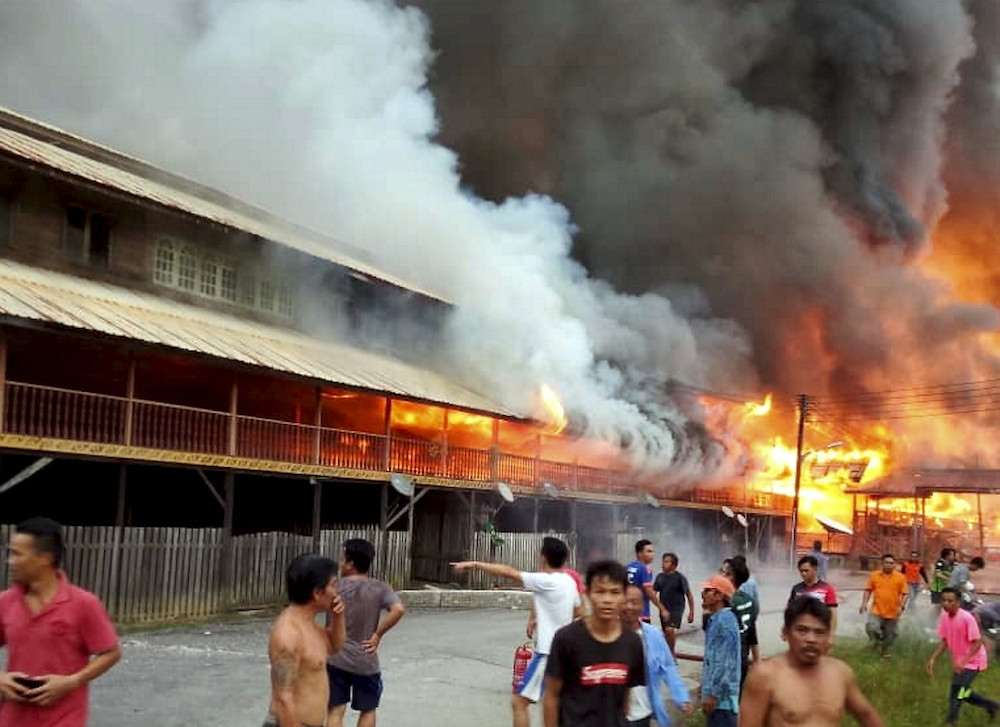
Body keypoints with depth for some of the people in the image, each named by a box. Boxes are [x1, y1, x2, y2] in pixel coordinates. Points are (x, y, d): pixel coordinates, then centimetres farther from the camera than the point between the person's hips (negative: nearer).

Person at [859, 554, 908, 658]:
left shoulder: (900, 577, -6)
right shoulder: (874, 575, -2)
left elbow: (905, 594, -4)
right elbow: (868, 590, 4)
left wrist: (901, 606, -16)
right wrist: (864, 603, -5)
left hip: (893, 613, 0)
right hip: (877, 611, 0)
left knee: (890, 634, 10)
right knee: (871, 628, -19)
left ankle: (885, 650, 35)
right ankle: (877, 641, 12)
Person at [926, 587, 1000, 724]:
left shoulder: (967, 618, -28)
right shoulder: (944, 616, -7)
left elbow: (977, 643, -25)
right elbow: (944, 641, 3)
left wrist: (963, 661, -35)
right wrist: (933, 658, -8)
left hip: (973, 661, -8)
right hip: (959, 661, 8)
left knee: (957, 689, -20)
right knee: (962, 693, 16)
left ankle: (951, 722, -4)